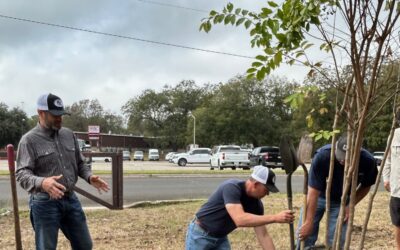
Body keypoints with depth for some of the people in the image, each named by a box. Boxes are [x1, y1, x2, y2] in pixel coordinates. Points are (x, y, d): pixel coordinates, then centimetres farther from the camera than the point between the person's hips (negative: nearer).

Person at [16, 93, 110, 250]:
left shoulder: (69, 135, 9)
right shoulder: (29, 140, -9)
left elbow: (79, 163, 17)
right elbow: (22, 174, -18)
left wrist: (89, 177, -4)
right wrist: (41, 183, -38)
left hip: (71, 199, 6)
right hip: (45, 203, -6)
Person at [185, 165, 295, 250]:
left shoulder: (256, 203, -8)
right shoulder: (232, 187, -29)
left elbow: (263, 235, -3)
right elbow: (240, 219, -43)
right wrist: (275, 218, -43)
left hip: (220, 238, 7)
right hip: (200, 235, -7)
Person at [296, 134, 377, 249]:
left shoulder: (367, 161, -27)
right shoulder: (322, 156, -35)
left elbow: (366, 186, -3)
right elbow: (313, 192, -30)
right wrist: (309, 222, -29)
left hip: (342, 201, 1)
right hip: (319, 196, -1)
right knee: (304, 235, -1)